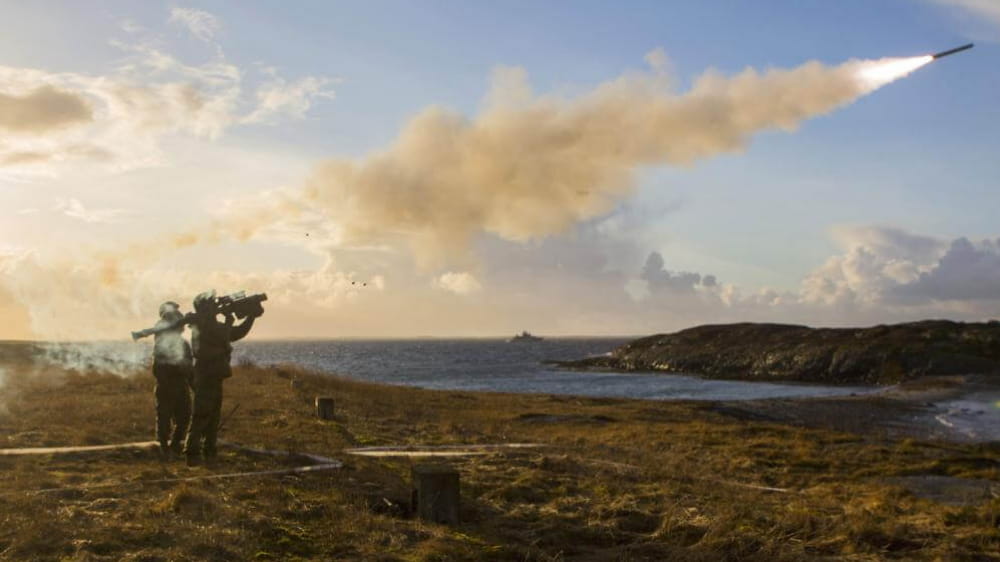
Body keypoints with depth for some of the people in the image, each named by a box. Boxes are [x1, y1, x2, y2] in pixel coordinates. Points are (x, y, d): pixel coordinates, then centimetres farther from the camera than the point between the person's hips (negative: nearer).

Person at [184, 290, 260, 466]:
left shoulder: (212, 325, 17)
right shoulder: (201, 326, -13)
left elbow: (237, 333, 23)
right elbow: (222, 338, -24)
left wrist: (251, 317, 15)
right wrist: (228, 322, -10)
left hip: (214, 377, 10)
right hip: (206, 377, -10)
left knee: (214, 416, 13)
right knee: (201, 415, -12)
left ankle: (209, 452, 20)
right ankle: (192, 453, -12)